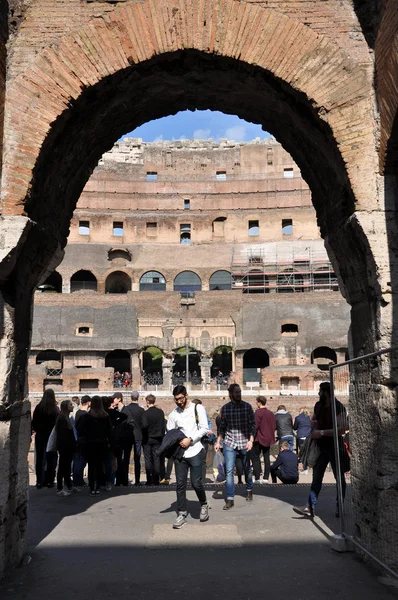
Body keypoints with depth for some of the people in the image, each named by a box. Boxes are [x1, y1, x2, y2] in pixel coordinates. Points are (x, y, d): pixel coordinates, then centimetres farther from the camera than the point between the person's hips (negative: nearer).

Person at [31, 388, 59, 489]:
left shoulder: (38, 407, -7)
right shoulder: (56, 409, -10)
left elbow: (34, 422, -2)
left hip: (40, 436, 1)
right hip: (52, 437, -1)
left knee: (40, 459, 9)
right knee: (51, 459, 8)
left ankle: (39, 481, 10)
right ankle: (49, 481, 9)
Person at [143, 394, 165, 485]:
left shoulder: (145, 413, -12)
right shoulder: (160, 412, -1)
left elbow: (143, 426, -8)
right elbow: (163, 426, 4)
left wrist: (143, 438, 3)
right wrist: (161, 436, 13)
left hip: (147, 439, -3)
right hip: (157, 439, 3)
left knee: (148, 460, 4)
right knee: (156, 459, 7)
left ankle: (149, 480, 4)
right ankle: (156, 480, 8)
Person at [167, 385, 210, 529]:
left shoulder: (198, 408, 0)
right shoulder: (173, 413, 9)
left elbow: (204, 428, -4)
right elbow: (169, 433, 10)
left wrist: (190, 440, -14)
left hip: (195, 451, -3)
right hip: (179, 452, 3)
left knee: (196, 483, -3)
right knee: (180, 484, 5)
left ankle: (203, 504, 25)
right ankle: (182, 514, 16)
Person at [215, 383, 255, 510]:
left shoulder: (247, 406, -4)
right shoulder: (225, 408, 1)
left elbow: (252, 425, -3)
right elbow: (222, 427, 9)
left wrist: (251, 440, -14)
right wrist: (218, 442, 4)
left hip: (244, 442, 0)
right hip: (229, 443, 1)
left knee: (247, 469, 15)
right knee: (229, 471, -6)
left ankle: (249, 490, 39)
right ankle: (230, 499, 1)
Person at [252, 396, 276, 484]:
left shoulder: (258, 412, -13)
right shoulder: (271, 413, 8)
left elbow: (255, 426, -16)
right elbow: (274, 426, 10)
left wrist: (252, 437, -7)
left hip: (259, 439, -6)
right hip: (268, 439, 6)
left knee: (255, 457, 1)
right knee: (266, 458, 9)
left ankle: (257, 478, -3)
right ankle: (266, 478, 10)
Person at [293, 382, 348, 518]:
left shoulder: (338, 407, -16)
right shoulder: (318, 405, 7)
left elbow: (342, 429, -24)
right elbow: (313, 420, 24)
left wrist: (322, 432, -23)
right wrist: (313, 424, 0)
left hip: (335, 447, -7)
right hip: (321, 447, 7)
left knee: (339, 478, 9)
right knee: (316, 478, 4)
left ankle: (339, 507, 22)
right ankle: (310, 507, 4)